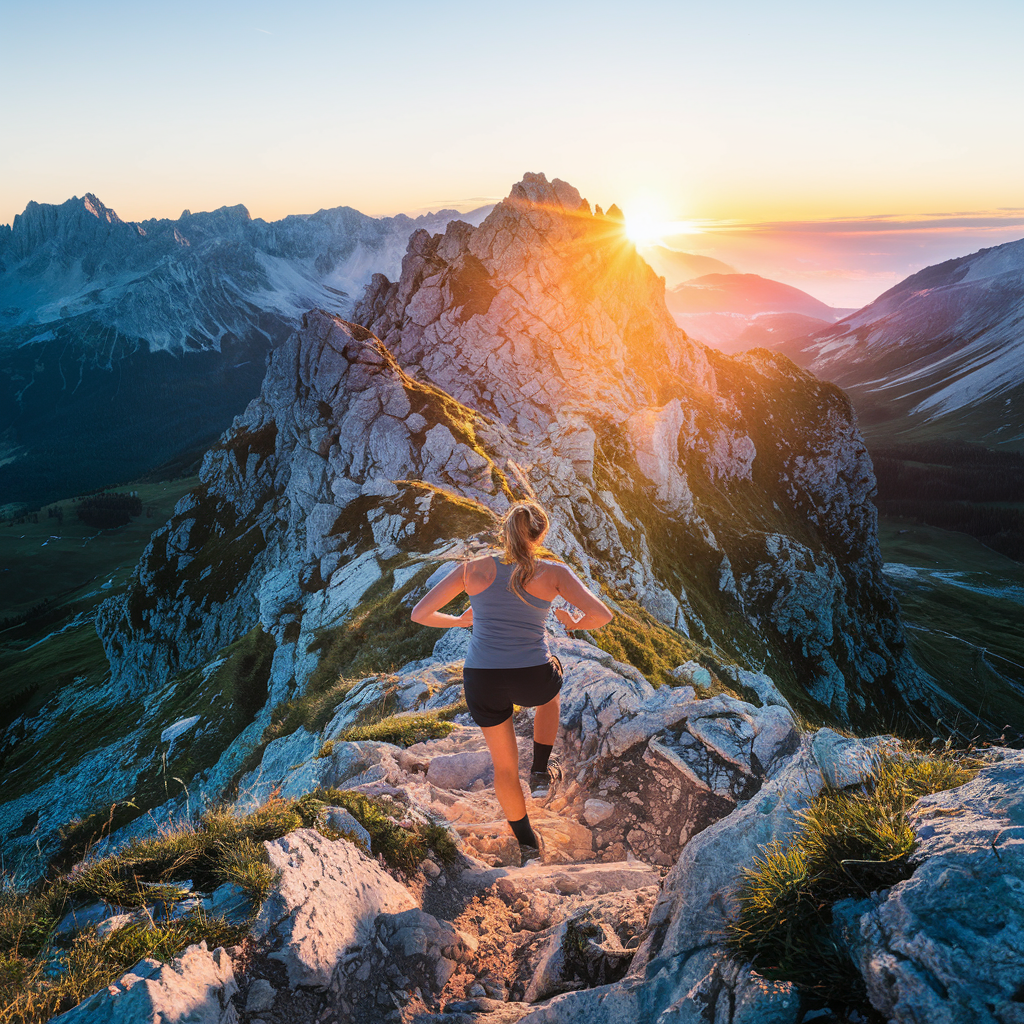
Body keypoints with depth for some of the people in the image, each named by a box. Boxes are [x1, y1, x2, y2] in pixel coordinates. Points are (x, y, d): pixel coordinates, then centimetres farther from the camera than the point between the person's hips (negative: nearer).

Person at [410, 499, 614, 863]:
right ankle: (541, 771, 36)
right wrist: (574, 624, 9)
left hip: (483, 682, 2)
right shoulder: (554, 573, -5)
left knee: (505, 762, 27)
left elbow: (419, 613, 0)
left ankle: (527, 842, 42)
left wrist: (458, 621, 20)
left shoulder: (472, 568, -1)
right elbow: (602, 615, -15)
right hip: (532, 680, -1)